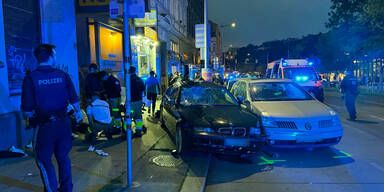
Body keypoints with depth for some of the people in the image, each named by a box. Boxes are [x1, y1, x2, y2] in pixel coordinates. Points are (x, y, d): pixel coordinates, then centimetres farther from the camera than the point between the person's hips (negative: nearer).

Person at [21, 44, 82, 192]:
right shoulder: (63, 75, -3)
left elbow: (28, 109, -12)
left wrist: (32, 116, 10)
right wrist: (78, 112, 21)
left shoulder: (30, 78, -10)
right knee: (63, 157, 20)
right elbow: (74, 99, 2)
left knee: (44, 161, 13)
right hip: (63, 122, 4)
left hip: (44, 125, -3)